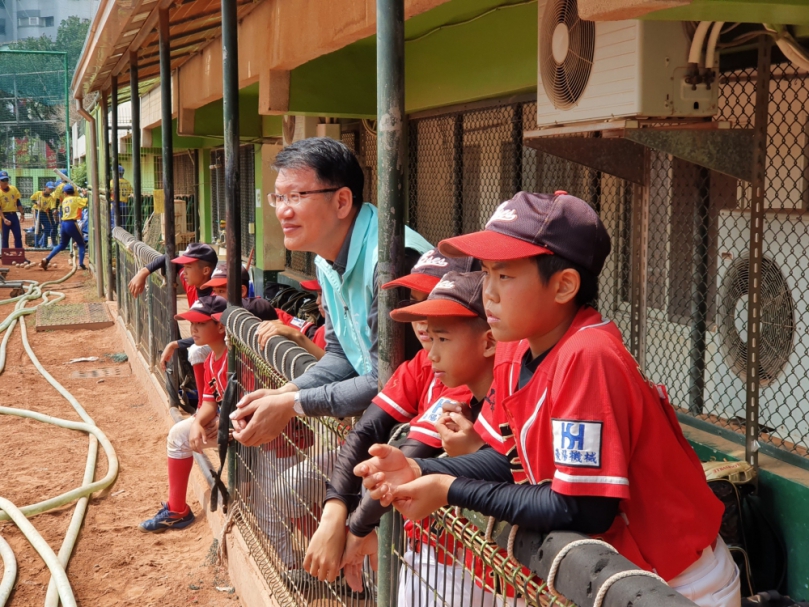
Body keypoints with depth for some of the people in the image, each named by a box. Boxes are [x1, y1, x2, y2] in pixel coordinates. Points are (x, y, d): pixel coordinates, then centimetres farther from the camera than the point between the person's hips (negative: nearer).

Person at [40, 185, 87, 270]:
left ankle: (46, 260, 12)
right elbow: (86, 201, -10)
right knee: (81, 244, 10)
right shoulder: (76, 199, 0)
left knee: (62, 245, 20)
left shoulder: (64, 201, 16)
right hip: (72, 224, -6)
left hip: (63, 224, 6)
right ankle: (81, 264, -1)